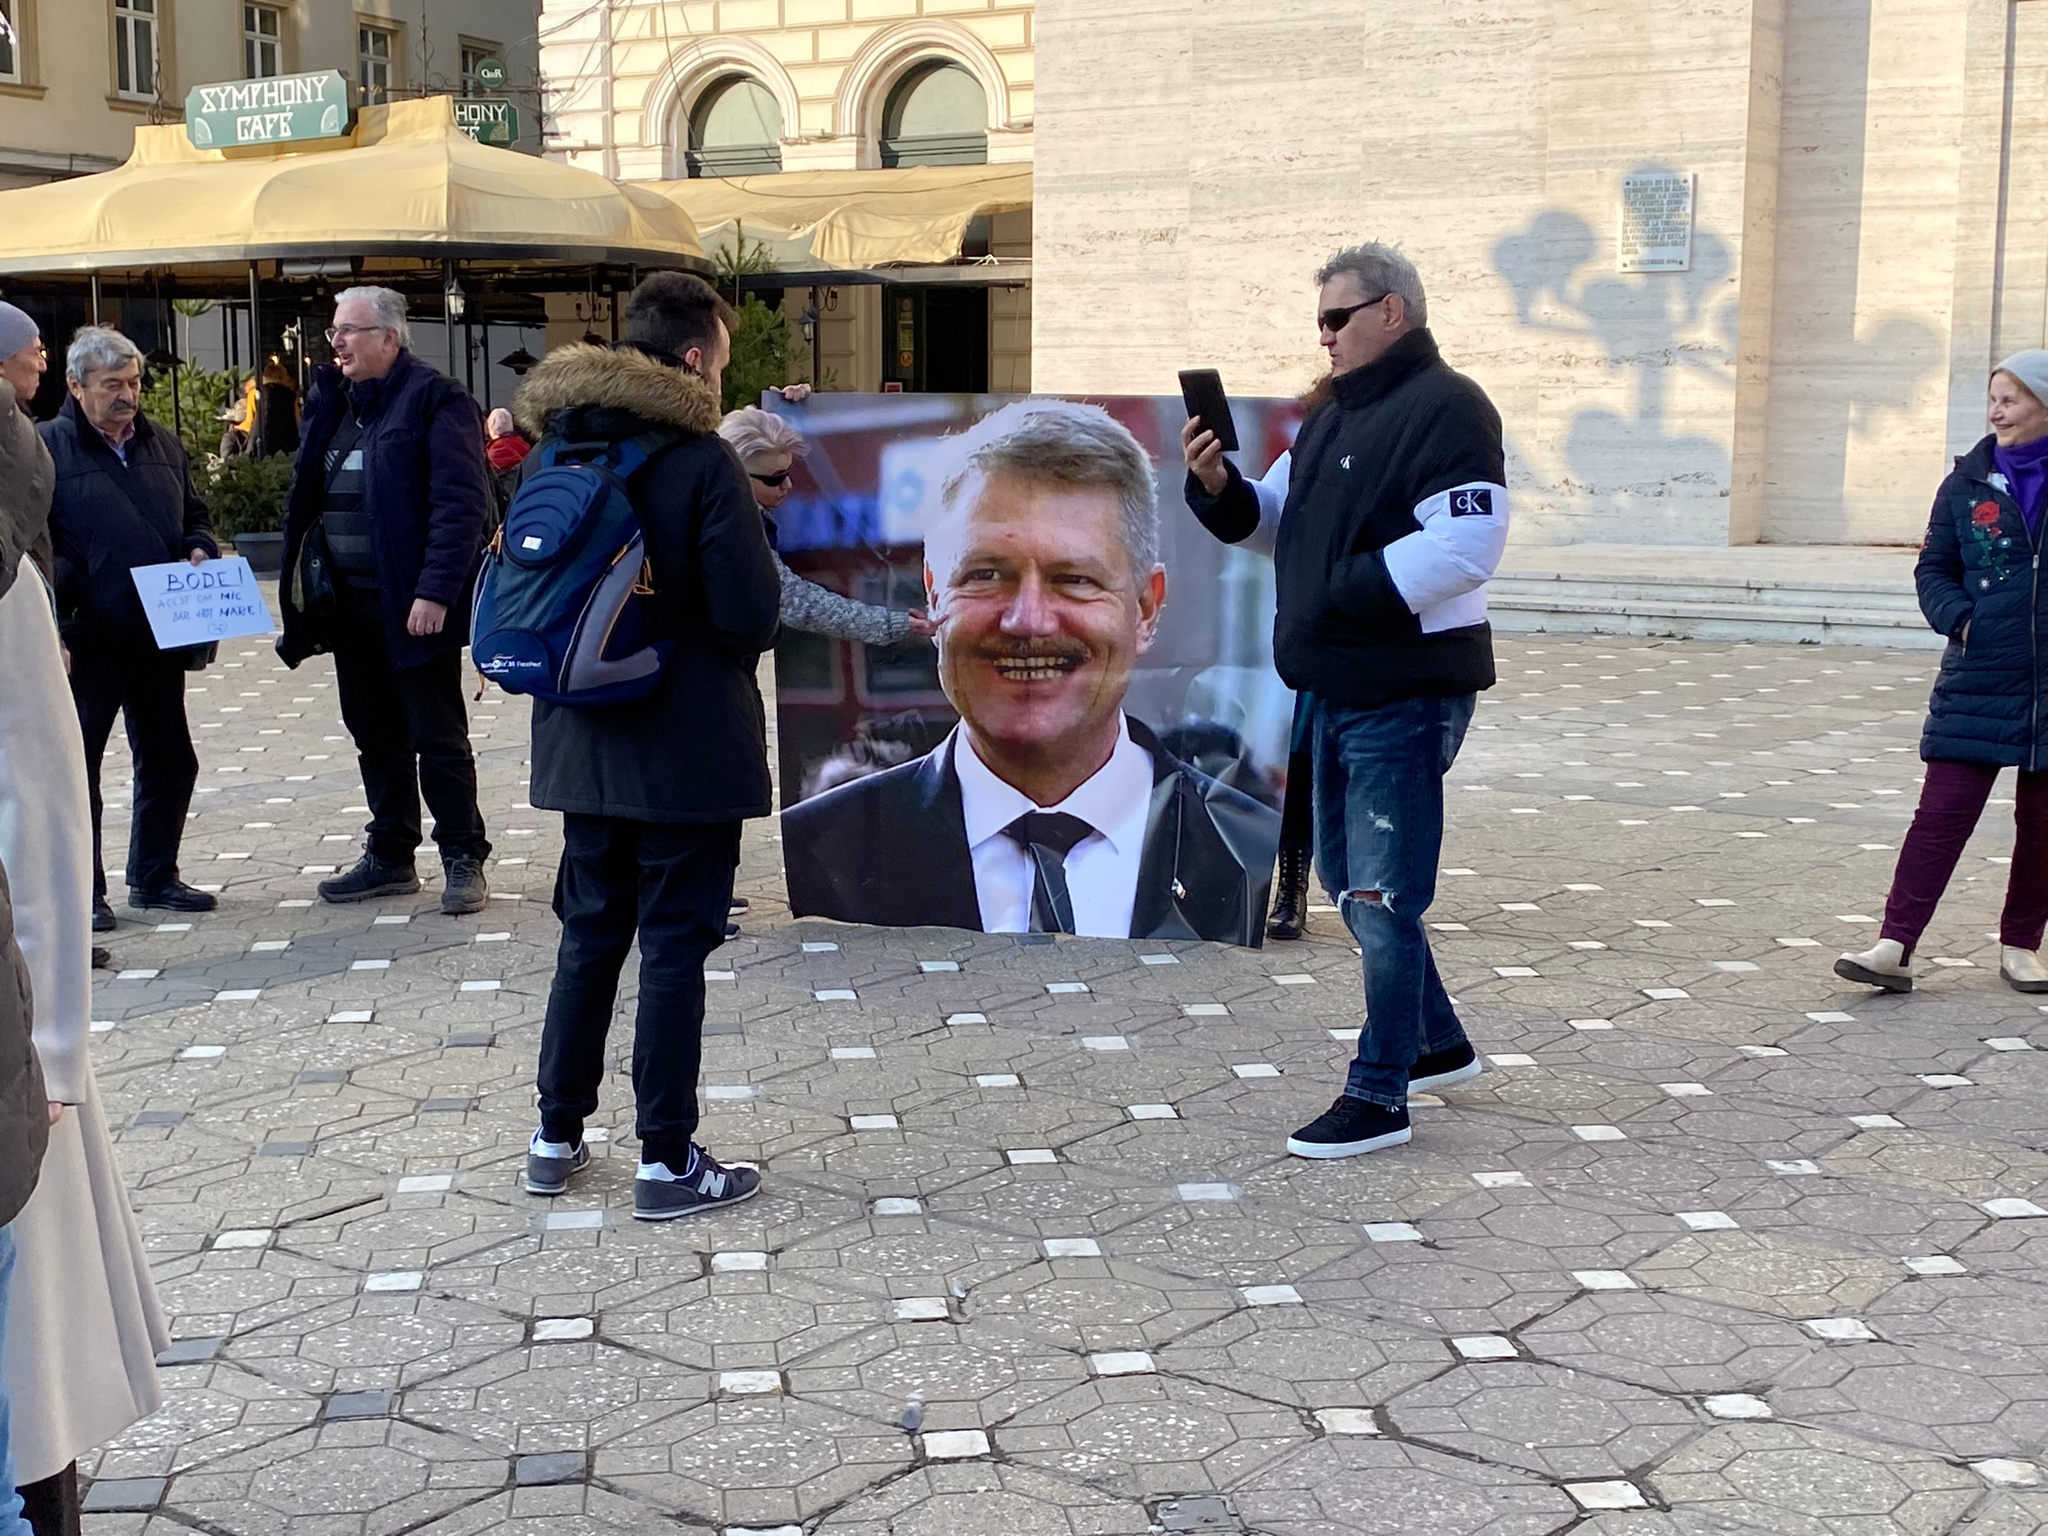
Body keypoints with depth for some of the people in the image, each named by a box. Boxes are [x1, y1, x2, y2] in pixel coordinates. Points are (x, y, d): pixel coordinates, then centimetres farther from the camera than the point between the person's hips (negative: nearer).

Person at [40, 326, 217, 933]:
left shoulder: (163, 445, 13)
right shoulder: (46, 446, -5)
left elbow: (194, 515, 23)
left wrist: (200, 550, 2)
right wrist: (62, 600, -20)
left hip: (159, 635, 6)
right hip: (86, 639, -6)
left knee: (169, 759, 12)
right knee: (78, 764, 2)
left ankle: (154, 877, 27)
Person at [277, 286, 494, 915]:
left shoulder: (435, 400, -10)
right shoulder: (333, 403, 14)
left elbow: (461, 503, -17)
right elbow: (306, 499, 18)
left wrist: (435, 591, -23)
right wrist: (304, 590, 9)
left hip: (412, 606, -8)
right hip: (348, 605, 8)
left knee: (439, 738, 0)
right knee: (375, 737, 14)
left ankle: (464, 860, 9)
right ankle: (390, 856, 24)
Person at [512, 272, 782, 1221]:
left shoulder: (554, 450, 4)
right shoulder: (701, 459, -16)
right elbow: (750, 611, -17)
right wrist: (727, 654, 4)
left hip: (585, 742, 6)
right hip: (689, 746, -6)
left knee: (590, 933, 18)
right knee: (675, 946, 2)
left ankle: (557, 1139, 25)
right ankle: (667, 1162, 8)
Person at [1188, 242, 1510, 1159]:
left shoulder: (1445, 408, -13)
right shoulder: (1331, 416, 16)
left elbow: (1465, 547, -24)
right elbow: (1276, 526, 21)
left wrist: (1343, 592, -19)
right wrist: (1218, 487, 1)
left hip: (1407, 695, -10)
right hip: (1336, 689, 10)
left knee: (1382, 896, -4)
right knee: (1346, 878, 18)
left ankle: (1379, 1096, 7)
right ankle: (1437, 1044, 34)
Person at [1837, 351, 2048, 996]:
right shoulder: (1968, 482, 5)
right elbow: (1934, 568, 11)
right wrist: (1959, 618, -7)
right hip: (1976, 681, 0)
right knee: (1942, 812, -5)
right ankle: (1895, 945, -7)